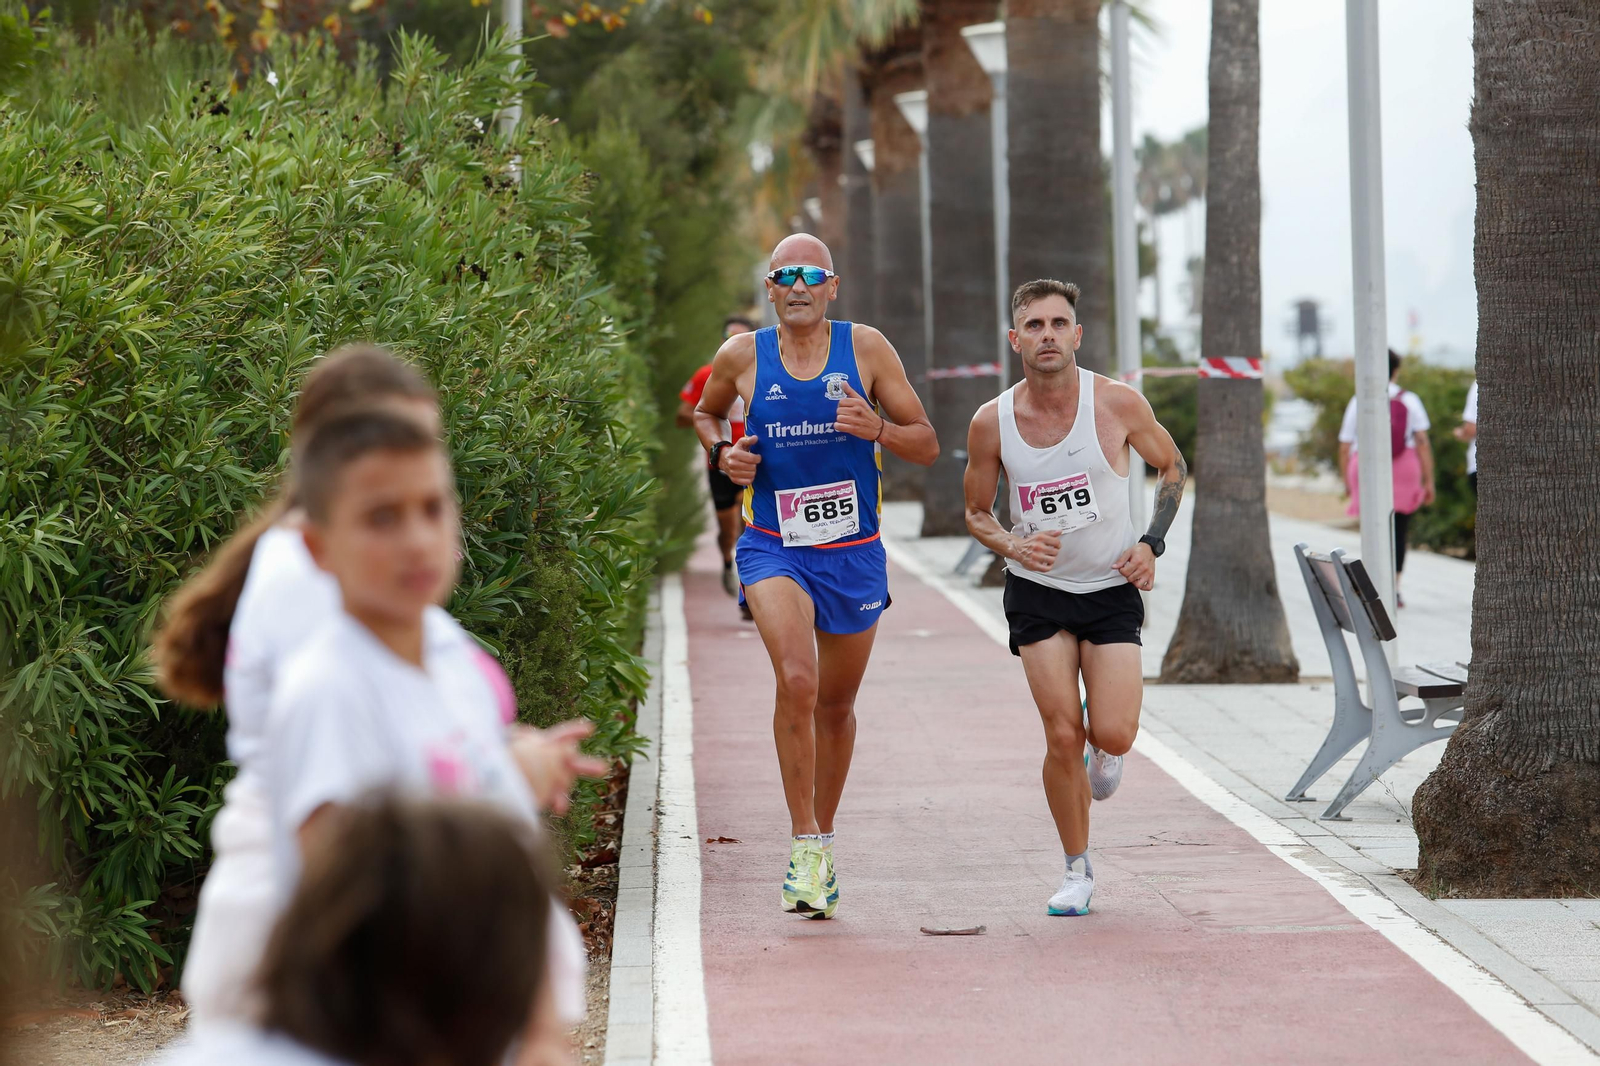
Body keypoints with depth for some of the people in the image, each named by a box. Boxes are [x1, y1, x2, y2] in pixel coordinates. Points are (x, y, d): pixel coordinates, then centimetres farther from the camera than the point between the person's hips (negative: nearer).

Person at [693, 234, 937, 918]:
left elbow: (927, 446, 0)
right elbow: (705, 414, 20)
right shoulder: (741, 357, -2)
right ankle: (805, 843, -15)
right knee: (796, 681, -25)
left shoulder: (865, 348, -3)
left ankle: (822, 840, 34)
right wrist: (722, 451, -1)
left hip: (853, 554, 2)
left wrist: (876, 429, -20)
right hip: (774, 550, -2)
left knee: (836, 706, 14)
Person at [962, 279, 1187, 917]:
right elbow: (976, 511, 5)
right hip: (1038, 590, 0)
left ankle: (1100, 750, 28)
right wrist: (1011, 545, -16)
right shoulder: (992, 422, -9)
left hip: (1113, 586, 0)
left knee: (1113, 737, -11)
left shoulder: (1117, 404, -12)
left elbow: (1173, 467, 5)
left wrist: (1152, 542, -7)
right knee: (1062, 738, -8)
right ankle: (1078, 871, 13)